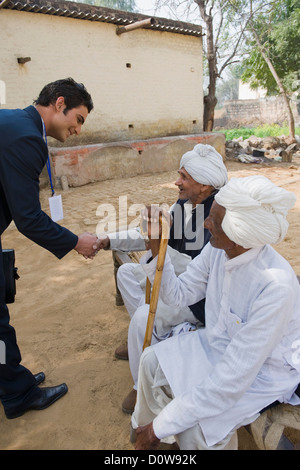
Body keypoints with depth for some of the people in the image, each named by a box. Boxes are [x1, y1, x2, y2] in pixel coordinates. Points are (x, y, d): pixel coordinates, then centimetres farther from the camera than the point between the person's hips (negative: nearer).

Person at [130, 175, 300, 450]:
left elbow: (232, 381, -33)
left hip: (262, 369, -6)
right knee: (152, 361, -1)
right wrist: (157, 248, -19)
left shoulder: (276, 286, -37)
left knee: (192, 426, -21)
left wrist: (161, 425, -26)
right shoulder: (218, 250, -16)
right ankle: (148, 440, 23)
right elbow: (179, 295, -2)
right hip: (219, 344, 7)